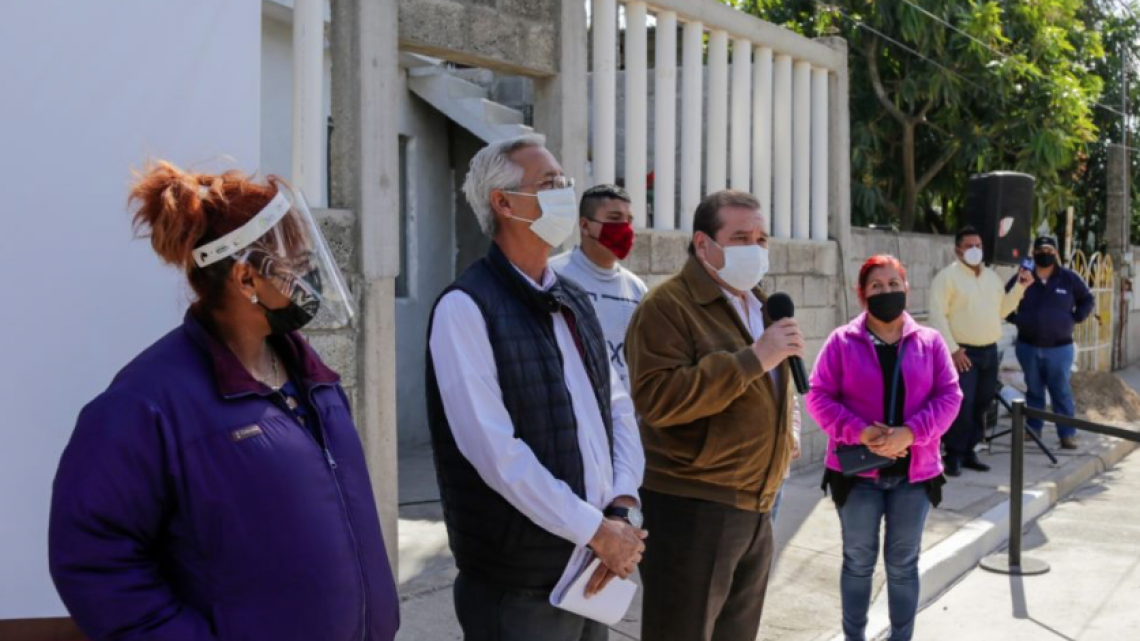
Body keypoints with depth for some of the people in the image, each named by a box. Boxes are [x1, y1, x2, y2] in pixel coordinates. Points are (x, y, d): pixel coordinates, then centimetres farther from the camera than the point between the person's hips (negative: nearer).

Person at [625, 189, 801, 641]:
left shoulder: (760, 306, 16)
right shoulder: (668, 306, -13)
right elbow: (658, 399, -26)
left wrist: (784, 448, 16)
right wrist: (752, 359, -25)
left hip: (756, 508, 9)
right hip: (691, 510, -8)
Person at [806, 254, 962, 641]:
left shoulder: (929, 341, 4)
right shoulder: (842, 341, -2)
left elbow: (949, 395, -1)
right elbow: (819, 396, -5)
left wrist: (911, 432, -17)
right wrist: (859, 432, -20)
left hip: (913, 471, 2)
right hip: (857, 471, -1)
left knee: (904, 563, 12)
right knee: (858, 561, 10)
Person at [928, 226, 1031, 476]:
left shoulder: (992, 277, 15)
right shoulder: (947, 276, -7)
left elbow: (1001, 310, 20)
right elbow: (937, 316, -13)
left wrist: (1020, 287, 8)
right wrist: (952, 349, -19)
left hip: (990, 351, 7)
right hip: (963, 352, -7)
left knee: (982, 404, 11)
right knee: (961, 405, -11)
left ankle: (969, 451, 21)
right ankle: (954, 455, 0)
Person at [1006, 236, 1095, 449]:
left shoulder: (1069, 278, -1)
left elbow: (1088, 300, 10)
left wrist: (1074, 319, -1)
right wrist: (1015, 320, 2)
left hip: (1060, 347, -1)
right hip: (1028, 346, 2)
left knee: (1061, 391, -1)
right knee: (1034, 390, 11)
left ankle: (1068, 434, 2)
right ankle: (1033, 428, 21)